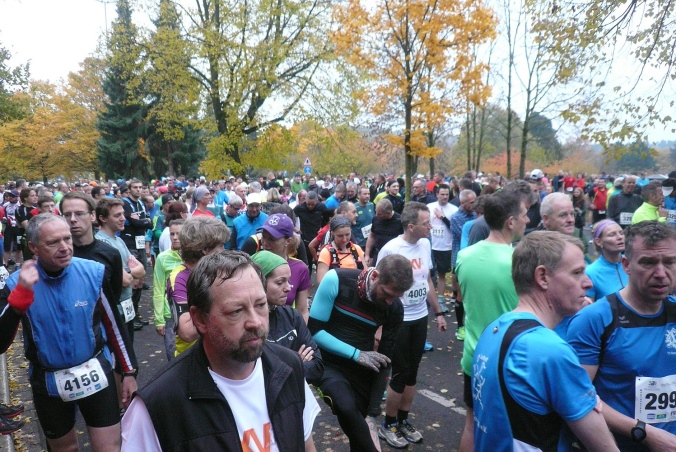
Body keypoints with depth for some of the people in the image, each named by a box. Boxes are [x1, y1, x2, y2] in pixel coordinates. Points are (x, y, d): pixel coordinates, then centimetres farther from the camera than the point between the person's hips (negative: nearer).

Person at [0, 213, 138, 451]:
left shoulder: (94, 273, -13)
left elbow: (114, 325, -2)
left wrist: (129, 372, 1)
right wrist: (21, 293, -31)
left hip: (95, 374, -1)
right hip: (48, 383, 1)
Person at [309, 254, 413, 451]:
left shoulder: (395, 308, -11)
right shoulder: (336, 280, -21)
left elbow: (385, 357, -3)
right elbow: (314, 330, -16)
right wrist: (356, 354, -21)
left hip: (363, 370, 3)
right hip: (330, 363, -3)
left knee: (358, 424, 9)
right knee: (347, 408, -29)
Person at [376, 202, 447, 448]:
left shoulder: (425, 244, 0)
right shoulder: (390, 250, -19)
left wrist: (438, 312, 13)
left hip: (420, 318, 6)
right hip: (398, 321, -6)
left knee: (412, 372, 15)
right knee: (400, 374, 4)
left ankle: (403, 421, 32)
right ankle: (388, 425, 24)